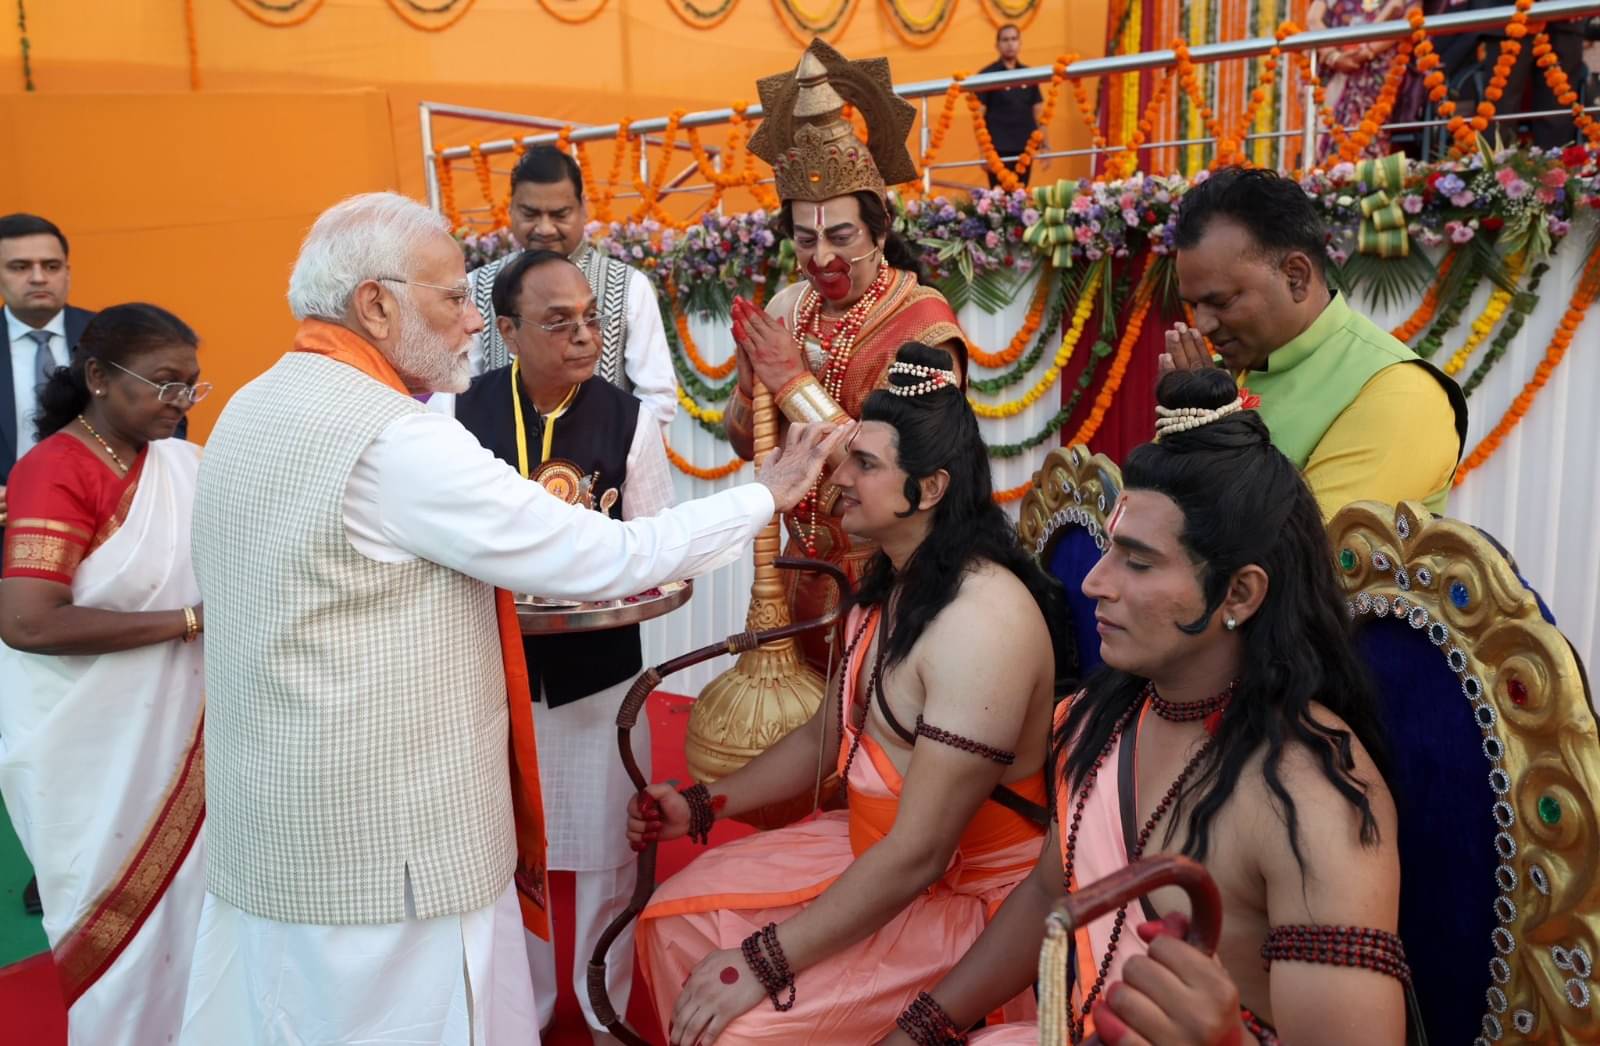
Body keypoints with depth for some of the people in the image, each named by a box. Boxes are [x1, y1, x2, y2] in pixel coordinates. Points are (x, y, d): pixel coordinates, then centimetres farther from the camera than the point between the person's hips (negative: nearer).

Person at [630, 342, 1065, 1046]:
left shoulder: (982, 619, -27)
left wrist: (765, 962, -23)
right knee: (673, 920, 1)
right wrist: (703, 807, 8)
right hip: (873, 847, 9)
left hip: (969, 897, -8)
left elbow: (920, 853, -28)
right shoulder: (889, 586, 4)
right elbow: (826, 737, 16)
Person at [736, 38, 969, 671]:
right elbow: (746, 444, 4)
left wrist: (796, 383, -24)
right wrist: (753, 378, -16)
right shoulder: (790, 307, -1)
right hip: (805, 568, 5)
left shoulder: (922, 322, -18)